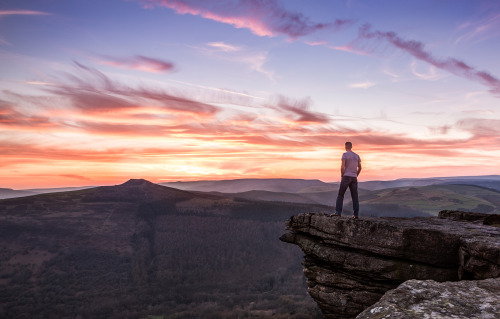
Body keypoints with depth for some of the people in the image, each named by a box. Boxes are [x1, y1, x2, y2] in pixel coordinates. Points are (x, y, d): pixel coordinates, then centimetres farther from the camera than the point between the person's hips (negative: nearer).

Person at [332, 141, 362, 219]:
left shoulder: (345, 154, -6)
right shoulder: (357, 156, 13)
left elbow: (342, 167, -14)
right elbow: (360, 168, 14)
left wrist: (342, 175, 0)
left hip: (346, 177, -5)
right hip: (354, 178, 5)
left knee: (340, 195, 0)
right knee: (355, 196, 6)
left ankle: (338, 212, -8)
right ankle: (355, 214, 1)